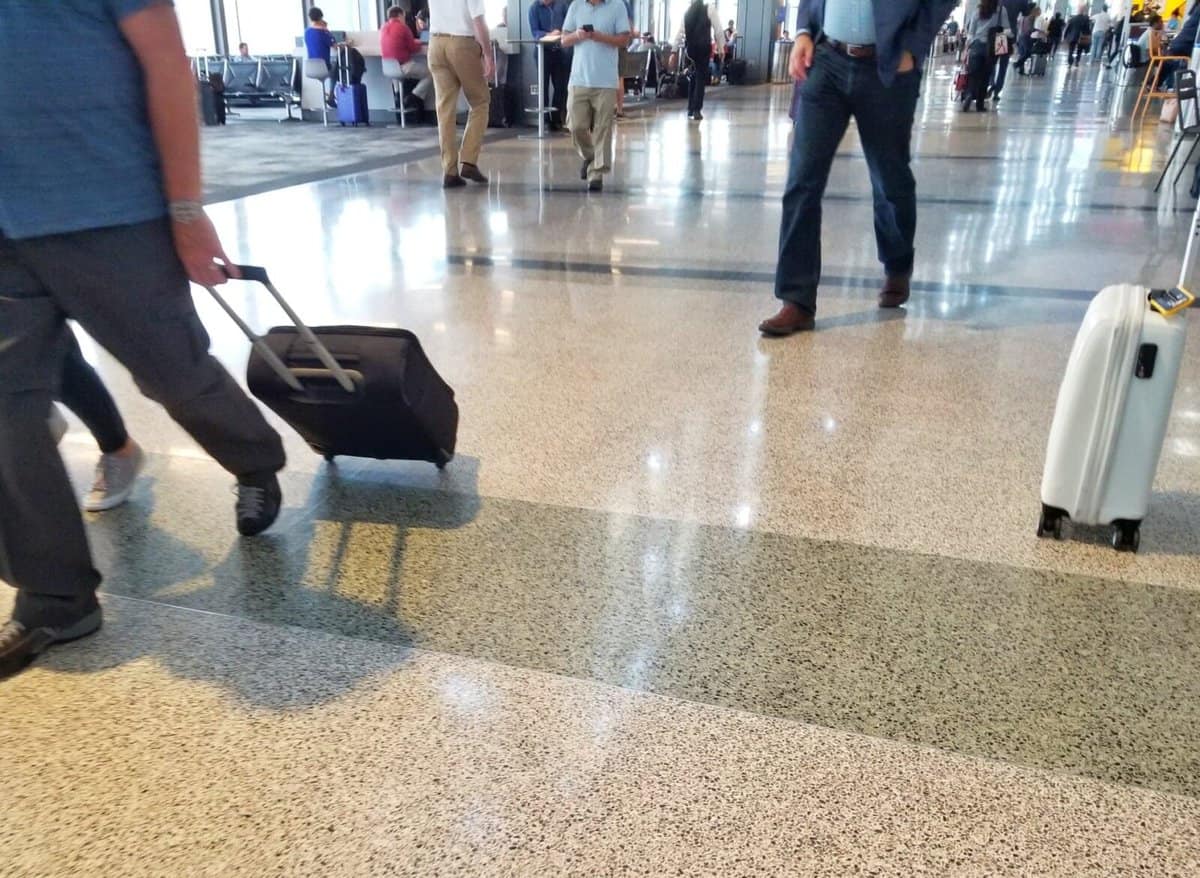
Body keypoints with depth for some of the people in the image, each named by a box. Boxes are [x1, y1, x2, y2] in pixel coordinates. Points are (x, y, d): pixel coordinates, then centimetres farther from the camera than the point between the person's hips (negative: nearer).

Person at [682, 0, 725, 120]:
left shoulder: (687, 11, 10)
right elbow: (718, 29, -4)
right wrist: (721, 48, 3)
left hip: (690, 47, 4)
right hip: (703, 47, -4)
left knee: (694, 76, 17)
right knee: (701, 77, 1)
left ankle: (691, 108, 16)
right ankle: (696, 110, -3)